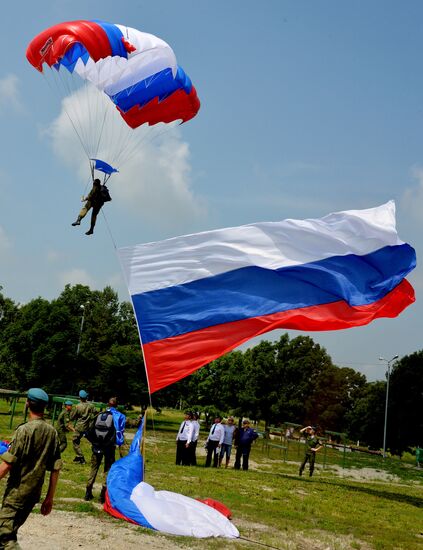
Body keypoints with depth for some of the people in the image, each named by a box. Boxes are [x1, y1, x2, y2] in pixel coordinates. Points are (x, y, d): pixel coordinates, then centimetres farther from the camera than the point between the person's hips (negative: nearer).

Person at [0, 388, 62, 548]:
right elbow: (56, 469, 5)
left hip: (17, 492, -7)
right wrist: (50, 497, 12)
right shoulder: (52, 432, 3)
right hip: (35, 493, 7)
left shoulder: (24, 430, -15)